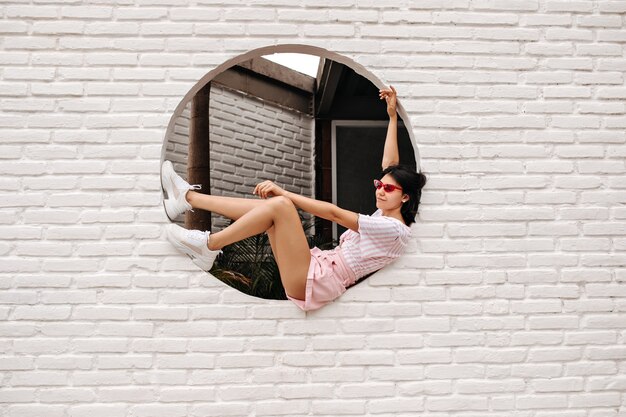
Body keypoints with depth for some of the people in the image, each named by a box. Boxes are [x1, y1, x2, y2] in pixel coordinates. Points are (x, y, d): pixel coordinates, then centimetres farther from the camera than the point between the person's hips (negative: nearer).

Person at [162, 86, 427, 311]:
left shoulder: (395, 229, -12)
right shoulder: (385, 215, 14)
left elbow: (334, 213, -18)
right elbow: (390, 164, 18)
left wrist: (283, 191, -16)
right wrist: (393, 116, 17)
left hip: (315, 283, -9)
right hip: (317, 266, 9)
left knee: (280, 204, -22)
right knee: (270, 205, -1)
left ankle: (208, 246, -11)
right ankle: (187, 198, 5)